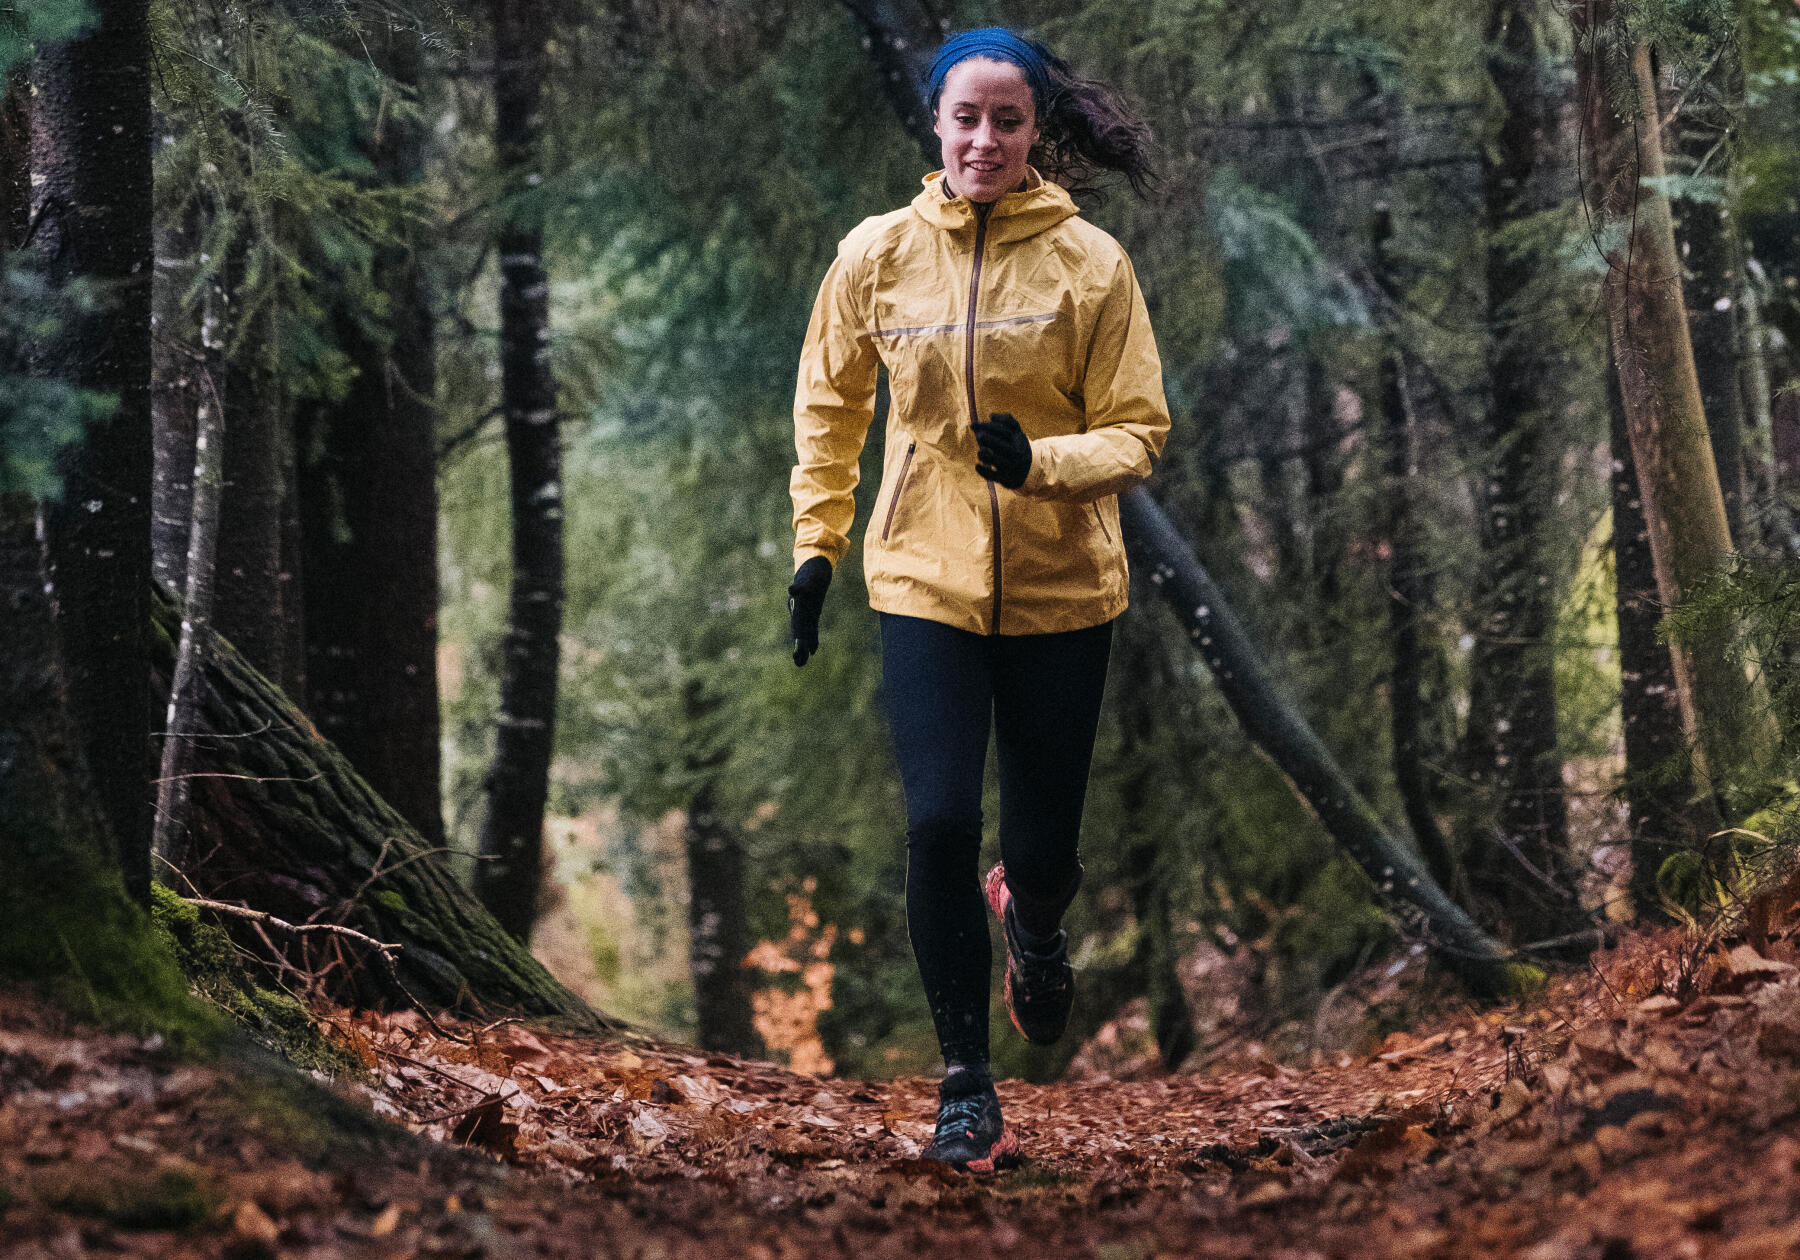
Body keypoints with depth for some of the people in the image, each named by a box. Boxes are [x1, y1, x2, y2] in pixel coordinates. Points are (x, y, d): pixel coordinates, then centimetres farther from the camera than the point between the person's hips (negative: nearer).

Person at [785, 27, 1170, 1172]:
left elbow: (1138, 433, -5)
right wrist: (817, 545, 10)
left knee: (1042, 851, 6)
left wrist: (1040, 461, -23)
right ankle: (968, 1088, 1)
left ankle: (1034, 921, 46)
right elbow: (831, 409, 14)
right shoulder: (879, 255, -1)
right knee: (940, 827, -12)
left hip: (1061, 590, 0)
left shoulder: (1090, 262, -6)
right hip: (926, 580, 0)